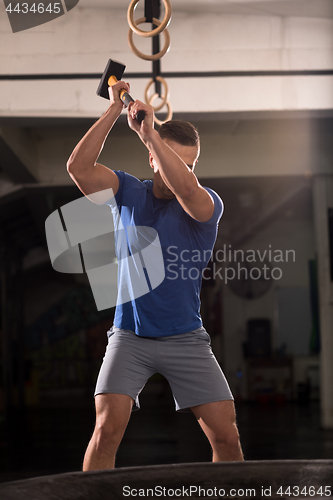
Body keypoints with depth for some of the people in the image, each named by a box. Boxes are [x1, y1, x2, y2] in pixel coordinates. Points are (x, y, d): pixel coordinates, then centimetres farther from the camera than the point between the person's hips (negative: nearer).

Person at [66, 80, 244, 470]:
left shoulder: (208, 204, -4)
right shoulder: (129, 192, 3)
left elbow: (186, 187, -29)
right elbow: (78, 167, -12)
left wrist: (149, 133, -30)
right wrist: (114, 110, -15)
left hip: (186, 339, 0)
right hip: (129, 337, 1)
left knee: (226, 436, -4)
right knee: (107, 428, -16)